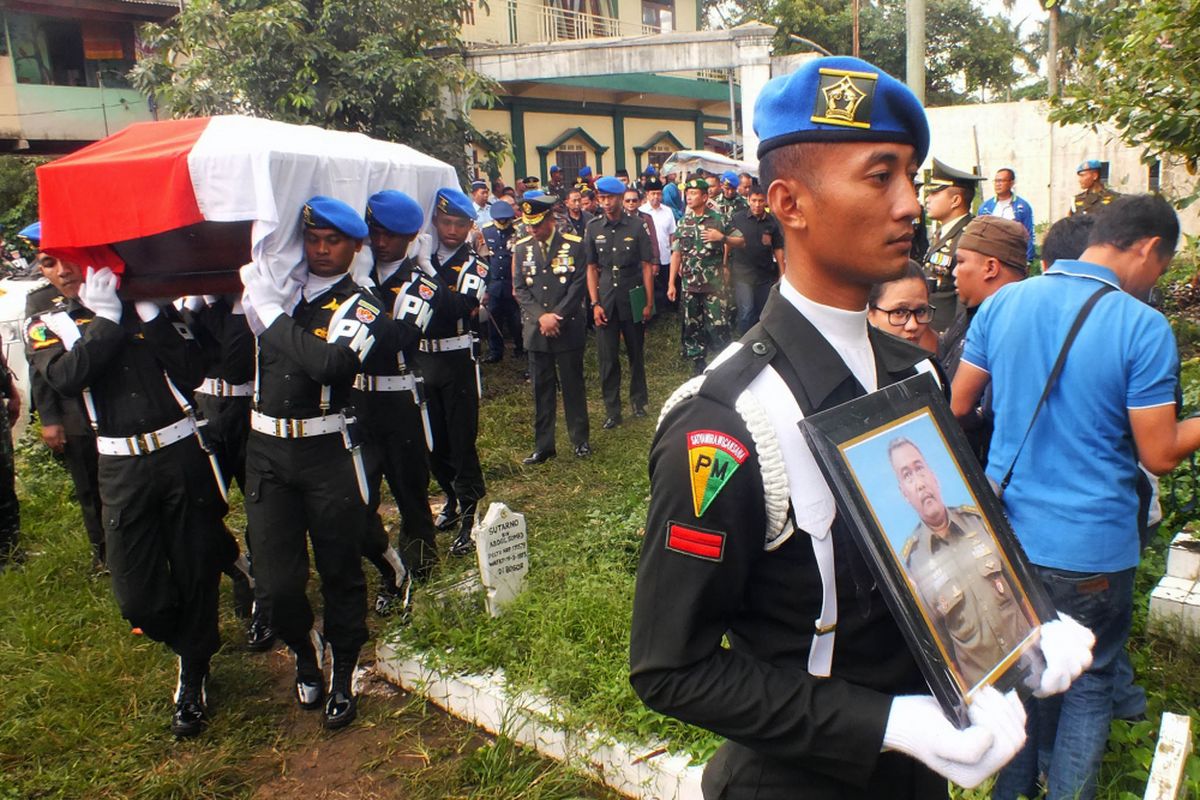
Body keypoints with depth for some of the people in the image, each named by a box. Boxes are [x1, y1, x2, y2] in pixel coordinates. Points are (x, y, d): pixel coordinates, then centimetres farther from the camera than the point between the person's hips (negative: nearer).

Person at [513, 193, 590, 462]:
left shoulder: (574, 245, -2)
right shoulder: (521, 248, 6)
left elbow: (579, 285, -6)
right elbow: (520, 289, 3)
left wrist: (557, 316, -13)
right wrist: (541, 316, -11)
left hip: (569, 329, -2)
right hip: (536, 330, 2)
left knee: (573, 385, 7)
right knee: (541, 389, 7)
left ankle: (580, 440, 21)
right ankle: (543, 445, 16)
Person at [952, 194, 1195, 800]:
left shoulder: (1003, 303, -2)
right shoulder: (1143, 328, -15)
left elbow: (960, 404, 7)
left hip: (1007, 532, 5)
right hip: (1092, 548, -4)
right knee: (1088, 686, 16)